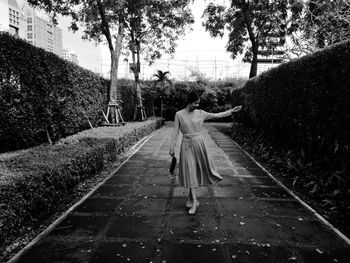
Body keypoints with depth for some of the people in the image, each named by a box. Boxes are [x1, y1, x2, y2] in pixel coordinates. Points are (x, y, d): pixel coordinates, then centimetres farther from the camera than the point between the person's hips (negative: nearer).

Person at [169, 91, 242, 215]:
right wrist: (172, 147, -2)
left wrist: (232, 110, 9)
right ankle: (194, 201, 7)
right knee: (190, 172, -1)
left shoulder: (200, 113, 2)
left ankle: (191, 196, 27)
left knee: (198, 170, 7)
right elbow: (175, 132, -1)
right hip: (186, 145, -2)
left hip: (199, 144, 3)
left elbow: (217, 115, 8)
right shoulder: (179, 114, -4)